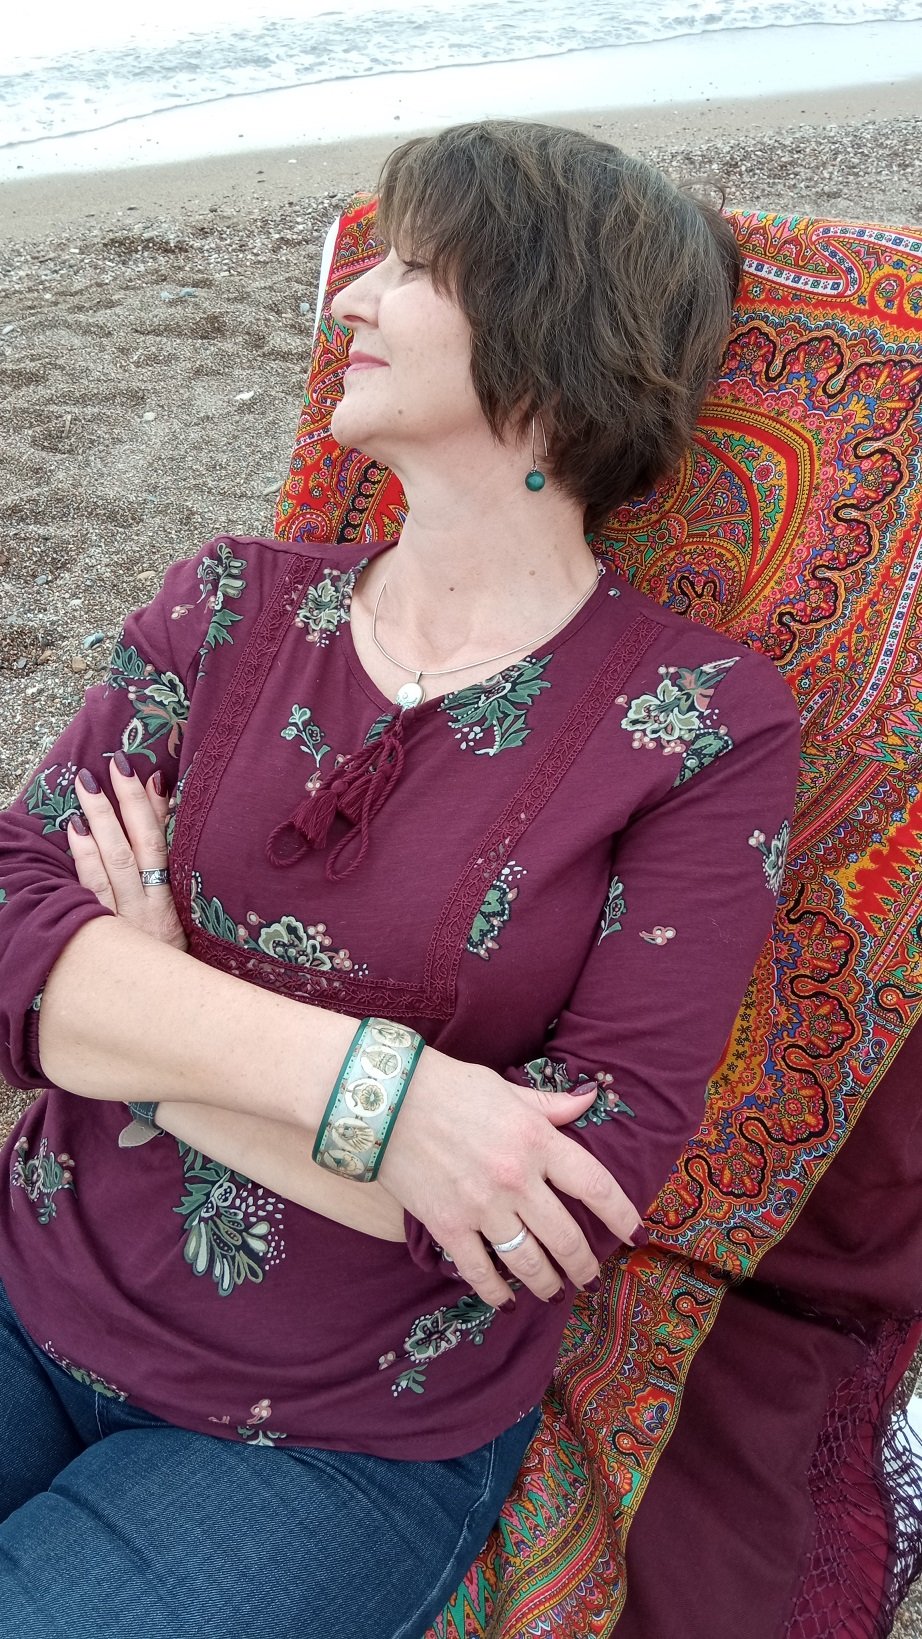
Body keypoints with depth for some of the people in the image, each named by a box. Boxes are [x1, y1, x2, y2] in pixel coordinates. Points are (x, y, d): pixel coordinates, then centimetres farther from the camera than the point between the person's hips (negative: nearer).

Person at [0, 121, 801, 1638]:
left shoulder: (706, 727, -10)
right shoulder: (233, 605, 2)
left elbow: (593, 1184, -16)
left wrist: (156, 1019, -13)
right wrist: (360, 1077, -25)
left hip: (341, 1442, -3)